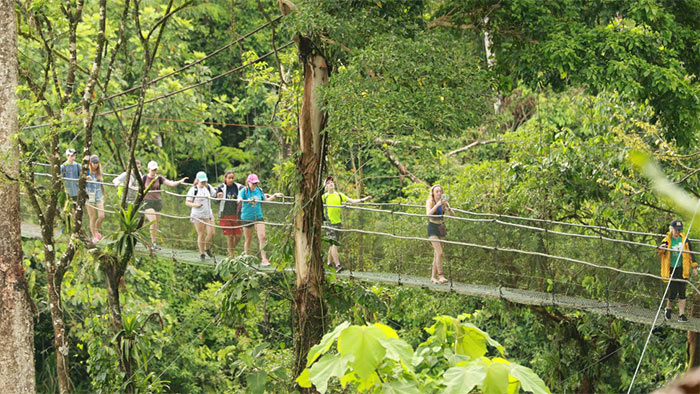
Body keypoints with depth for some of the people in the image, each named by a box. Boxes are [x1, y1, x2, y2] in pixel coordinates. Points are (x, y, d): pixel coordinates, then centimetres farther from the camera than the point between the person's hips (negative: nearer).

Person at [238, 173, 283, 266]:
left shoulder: (259, 190, 7)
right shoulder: (244, 191, -7)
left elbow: (266, 200, 21)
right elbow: (239, 199, -25)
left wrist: (274, 196, 9)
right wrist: (248, 200, -43)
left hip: (258, 217, 3)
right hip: (247, 218, -3)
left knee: (262, 237, -11)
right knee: (248, 239, 7)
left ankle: (264, 259, -12)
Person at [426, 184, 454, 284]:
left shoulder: (444, 202, 5)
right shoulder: (430, 202, -6)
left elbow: (453, 215, -3)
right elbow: (428, 214, -22)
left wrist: (447, 207, -22)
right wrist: (437, 205, -29)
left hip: (441, 228, 5)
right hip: (432, 228, -5)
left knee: (436, 254, 7)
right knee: (439, 252, -16)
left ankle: (433, 277, 12)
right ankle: (440, 276, -16)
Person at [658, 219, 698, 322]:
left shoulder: (684, 240, 6)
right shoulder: (666, 241, -2)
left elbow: (690, 254, 13)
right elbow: (660, 254, -8)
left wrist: (694, 266, 9)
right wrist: (661, 249, -31)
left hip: (682, 269, 2)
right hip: (671, 270, -2)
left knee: (682, 293, 0)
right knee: (673, 292, -5)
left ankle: (681, 314, 5)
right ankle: (668, 308, 23)